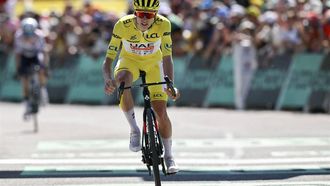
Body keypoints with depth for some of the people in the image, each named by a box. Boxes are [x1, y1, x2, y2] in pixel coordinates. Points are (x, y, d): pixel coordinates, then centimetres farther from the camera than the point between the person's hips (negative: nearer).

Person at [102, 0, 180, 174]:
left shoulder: (163, 24, -29)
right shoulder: (122, 25, -31)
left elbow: (167, 57, -30)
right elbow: (108, 60, -29)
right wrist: (108, 80, -49)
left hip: (153, 62, 1)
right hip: (129, 60, -1)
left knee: (161, 112, -6)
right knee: (122, 81, -36)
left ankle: (168, 155, 17)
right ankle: (134, 130, -19)